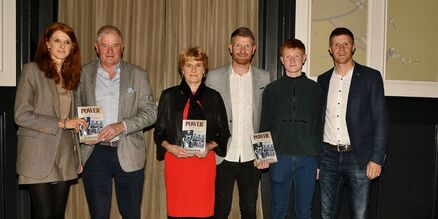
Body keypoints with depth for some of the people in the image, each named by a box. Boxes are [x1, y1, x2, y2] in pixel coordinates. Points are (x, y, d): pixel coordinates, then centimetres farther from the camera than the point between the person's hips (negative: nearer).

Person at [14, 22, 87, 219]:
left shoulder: (70, 75, 14)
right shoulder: (32, 70, -4)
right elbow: (21, 115, -11)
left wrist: (77, 158, 12)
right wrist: (61, 123, -13)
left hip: (65, 158, 5)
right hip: (39, 158, -5)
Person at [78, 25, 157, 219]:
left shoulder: (138, 75, 4)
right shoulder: (84, 74, 7)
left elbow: (150, 112, -1)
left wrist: (122, 126, -14)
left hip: (129, 154, 0)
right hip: (94, 154, 1)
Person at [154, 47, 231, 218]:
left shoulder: (213, 97, 11)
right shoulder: (169, 95, 10)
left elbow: (224, 133, 11)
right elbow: (159, 132, 10)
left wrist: (209, 146, -6)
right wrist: (169, 147, -8)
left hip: (204, 161, 0)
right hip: (175, 159, 0)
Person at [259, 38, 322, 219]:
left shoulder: (314, 89, 6)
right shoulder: (272, 89, 7)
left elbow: (320, 126, 7)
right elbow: (264, 125, 9)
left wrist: (321, 160, 4)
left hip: (307, 158, 0)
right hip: (279, 157, 0)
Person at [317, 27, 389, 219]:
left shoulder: (370, 77, -1)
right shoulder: (323, 80, 10)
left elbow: (381, 120, -4)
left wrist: (377, 159, -11)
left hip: (358, 157, -3)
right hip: (328, 156, 3)